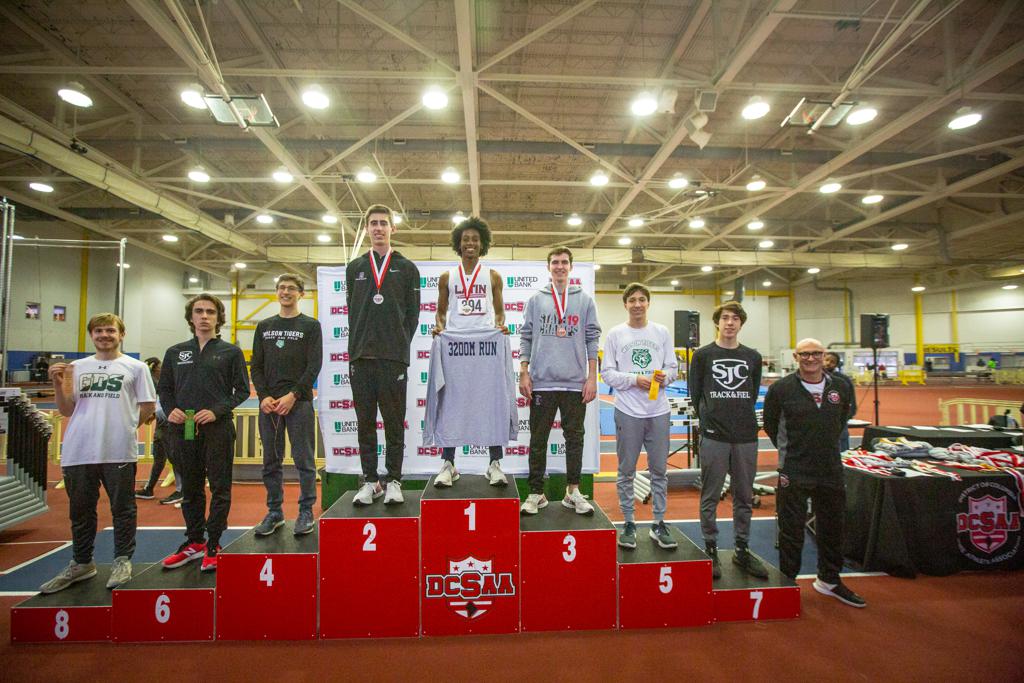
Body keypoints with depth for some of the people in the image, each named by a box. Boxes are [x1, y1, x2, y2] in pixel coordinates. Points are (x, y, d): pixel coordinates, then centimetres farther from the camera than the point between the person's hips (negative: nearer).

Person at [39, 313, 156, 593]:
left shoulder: (135, 367, 2)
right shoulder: (77, 367, 12)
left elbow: (148, 406, 2)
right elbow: (66, 410, 12)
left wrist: (125, 427, 0)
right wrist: (58, 384, -1)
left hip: (119, 451, -4)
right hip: (78, 452, 4)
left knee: (123, 508, 6)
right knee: (80, 510, 16)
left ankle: (122, 561, 20)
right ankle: (81, 563, 31)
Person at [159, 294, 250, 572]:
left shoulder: (231, 352, 3)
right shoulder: (175, 352, 13)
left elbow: (242, 390, 1)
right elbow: (164, 388, 16)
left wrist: (217, 411, -12)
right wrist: (170, 409, -4)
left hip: (218, 428, -3)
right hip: (183, 428, 4)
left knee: (219, 487, 1)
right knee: (190, 488, 13)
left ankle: (213, 545, 13)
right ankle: (194, 542, 27)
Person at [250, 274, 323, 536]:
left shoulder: (310, 326, 3)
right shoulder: (264, 327, 15)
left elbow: (314, 366, -5)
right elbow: (256, 366, 11)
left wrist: (292, 395, -14)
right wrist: (264, 396, -4)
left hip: (299, 402, -4)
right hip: (268, 403, 4)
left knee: (304, 460, 0)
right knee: (271, 461, 10)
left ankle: (306, 512, 10)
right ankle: (274, 512, 21)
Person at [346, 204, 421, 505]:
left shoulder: (407, 268, 9)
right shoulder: (354, 268, 16)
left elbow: (412, 313, 6)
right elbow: (352, 311, 13)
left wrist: (401, 346, -2)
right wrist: (357, 347, 4)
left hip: (393, 357, -2)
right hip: (360, 357, 3)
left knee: (394, 422, 2)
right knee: (365, 422, 6)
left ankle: (394, 481, 12)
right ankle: (370, 481, 17)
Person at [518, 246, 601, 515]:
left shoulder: (585, 300, 7)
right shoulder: (535, 300, 7)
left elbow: (592, 340, 5)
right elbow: (526, 338, 6)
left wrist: (592, 378, -1)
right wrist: (524, 374, -1)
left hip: (575, 383, 0)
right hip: (541, 382, 0)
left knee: (575, 438, 8)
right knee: (538, 440, 7)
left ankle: (572, 491, 22)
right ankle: (536, 493, 18)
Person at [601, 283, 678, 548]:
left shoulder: (662, 332, 7)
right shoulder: (615, 334, 1)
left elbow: (673, 367, 9)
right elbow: (607, 372, -2)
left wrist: (664, 376, -13)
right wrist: (635, 380, -14)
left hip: (659, 412, 2)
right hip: (628, 412, -2)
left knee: (659, 470, 11)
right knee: (626, 471, 8)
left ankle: (659, 524, 26)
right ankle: (628, 523, 22)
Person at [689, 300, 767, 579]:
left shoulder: (753, 357, 9)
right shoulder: (703, 355, 1)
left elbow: (753, 394, 14)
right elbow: (695, 394, 3)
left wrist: (744, 418, 9)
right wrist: (709, 420, 3)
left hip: (746, 436, 3)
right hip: (714, 437, -3)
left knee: (744, 497, 12)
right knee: (710, 497, 4)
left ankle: (742, 550, 26)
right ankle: (710, 549, 17)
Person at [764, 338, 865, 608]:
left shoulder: (840, 388, 3)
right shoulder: (781, 388, -9)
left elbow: (841, 419, 21)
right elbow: (770, 423, 3)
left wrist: (827, 445, 17)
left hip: (831, 470, 5)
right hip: (794, 472, -4)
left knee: (832, 526, 17)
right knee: (792, 529, 4)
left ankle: (829, 580, 36)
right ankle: (787, 581, 20)